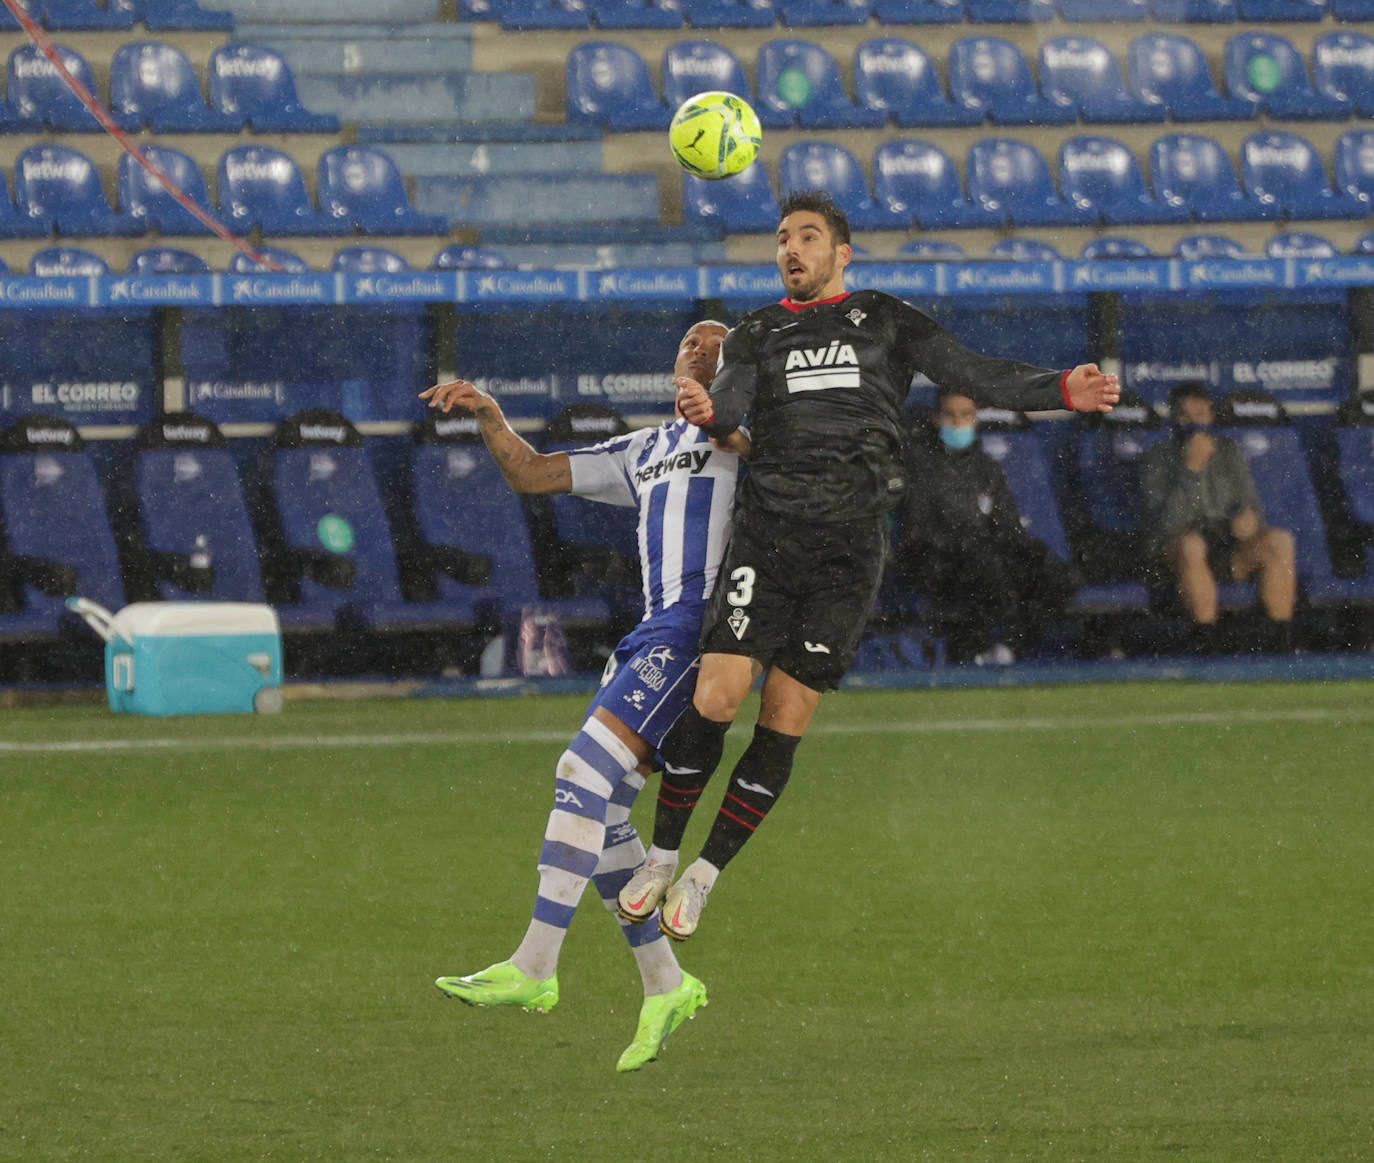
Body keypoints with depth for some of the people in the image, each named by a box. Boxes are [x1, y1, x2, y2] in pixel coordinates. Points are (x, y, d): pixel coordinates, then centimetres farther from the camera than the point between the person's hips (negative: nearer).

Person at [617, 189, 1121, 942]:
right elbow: (730, 404, -2)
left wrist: (1061, 391, -12)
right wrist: (706, 412, -28)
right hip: (766, 534, 0)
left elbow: (971, 372, 4)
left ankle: (706, 874, 11)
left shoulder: (887, 322, 13)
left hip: (849, 547, 0)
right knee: (715, 697, -12)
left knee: (784, 725, -1)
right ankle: (661, 857, 3)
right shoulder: (758, 335, 15)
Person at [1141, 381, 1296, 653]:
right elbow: (1165, 523, -17)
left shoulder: (1228, 451, 10)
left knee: (1280, 540, -24)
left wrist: (1249, 517, -18)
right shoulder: (1159, 459, -3)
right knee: (1191, 545, -39)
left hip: (1230, 553, 4)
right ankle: (1205, 647, -37)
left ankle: (1284, 647, -25)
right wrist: (1191, 469, -26)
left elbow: (1251, 505, 8)